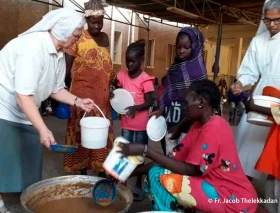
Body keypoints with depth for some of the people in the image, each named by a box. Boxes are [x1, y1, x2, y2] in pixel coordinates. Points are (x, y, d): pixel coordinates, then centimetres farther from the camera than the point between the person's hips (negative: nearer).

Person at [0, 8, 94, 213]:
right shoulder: (33, 46, -28)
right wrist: (43, 129, -35)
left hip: (26, 112, 9)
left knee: (31, 157, 13)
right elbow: (23, 95, -33)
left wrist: (77, 101, -5)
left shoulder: (59, 54, 0)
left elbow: (56, 89, 9)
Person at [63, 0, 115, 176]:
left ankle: (102, 170, 23)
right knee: (82, 131, 3)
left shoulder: (105, 38, 12)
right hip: (82, 93, -5)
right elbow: (67, 66, -6)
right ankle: (82, 170, 16)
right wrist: (71, 85, -6)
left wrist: (113, 82, 7)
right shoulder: (78, 38, -7)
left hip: (102, 94, 6)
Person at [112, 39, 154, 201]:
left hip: (141, 124, -4)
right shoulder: (122, 75, 0)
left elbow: (150, 102, -16)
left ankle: (138, 185, 24)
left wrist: (135, 108, -31)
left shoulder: (146, 79, -15)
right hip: (126, 122, 5)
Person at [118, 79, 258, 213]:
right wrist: (132, 171, -2)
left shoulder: (213, 129, -22)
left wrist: (145, 150, -23)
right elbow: (175, 157, 3)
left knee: (159, 178, -19)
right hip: (218, 186, 9)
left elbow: (189, 170, -23)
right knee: (156, 171, 4)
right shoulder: (199, 125, 7)